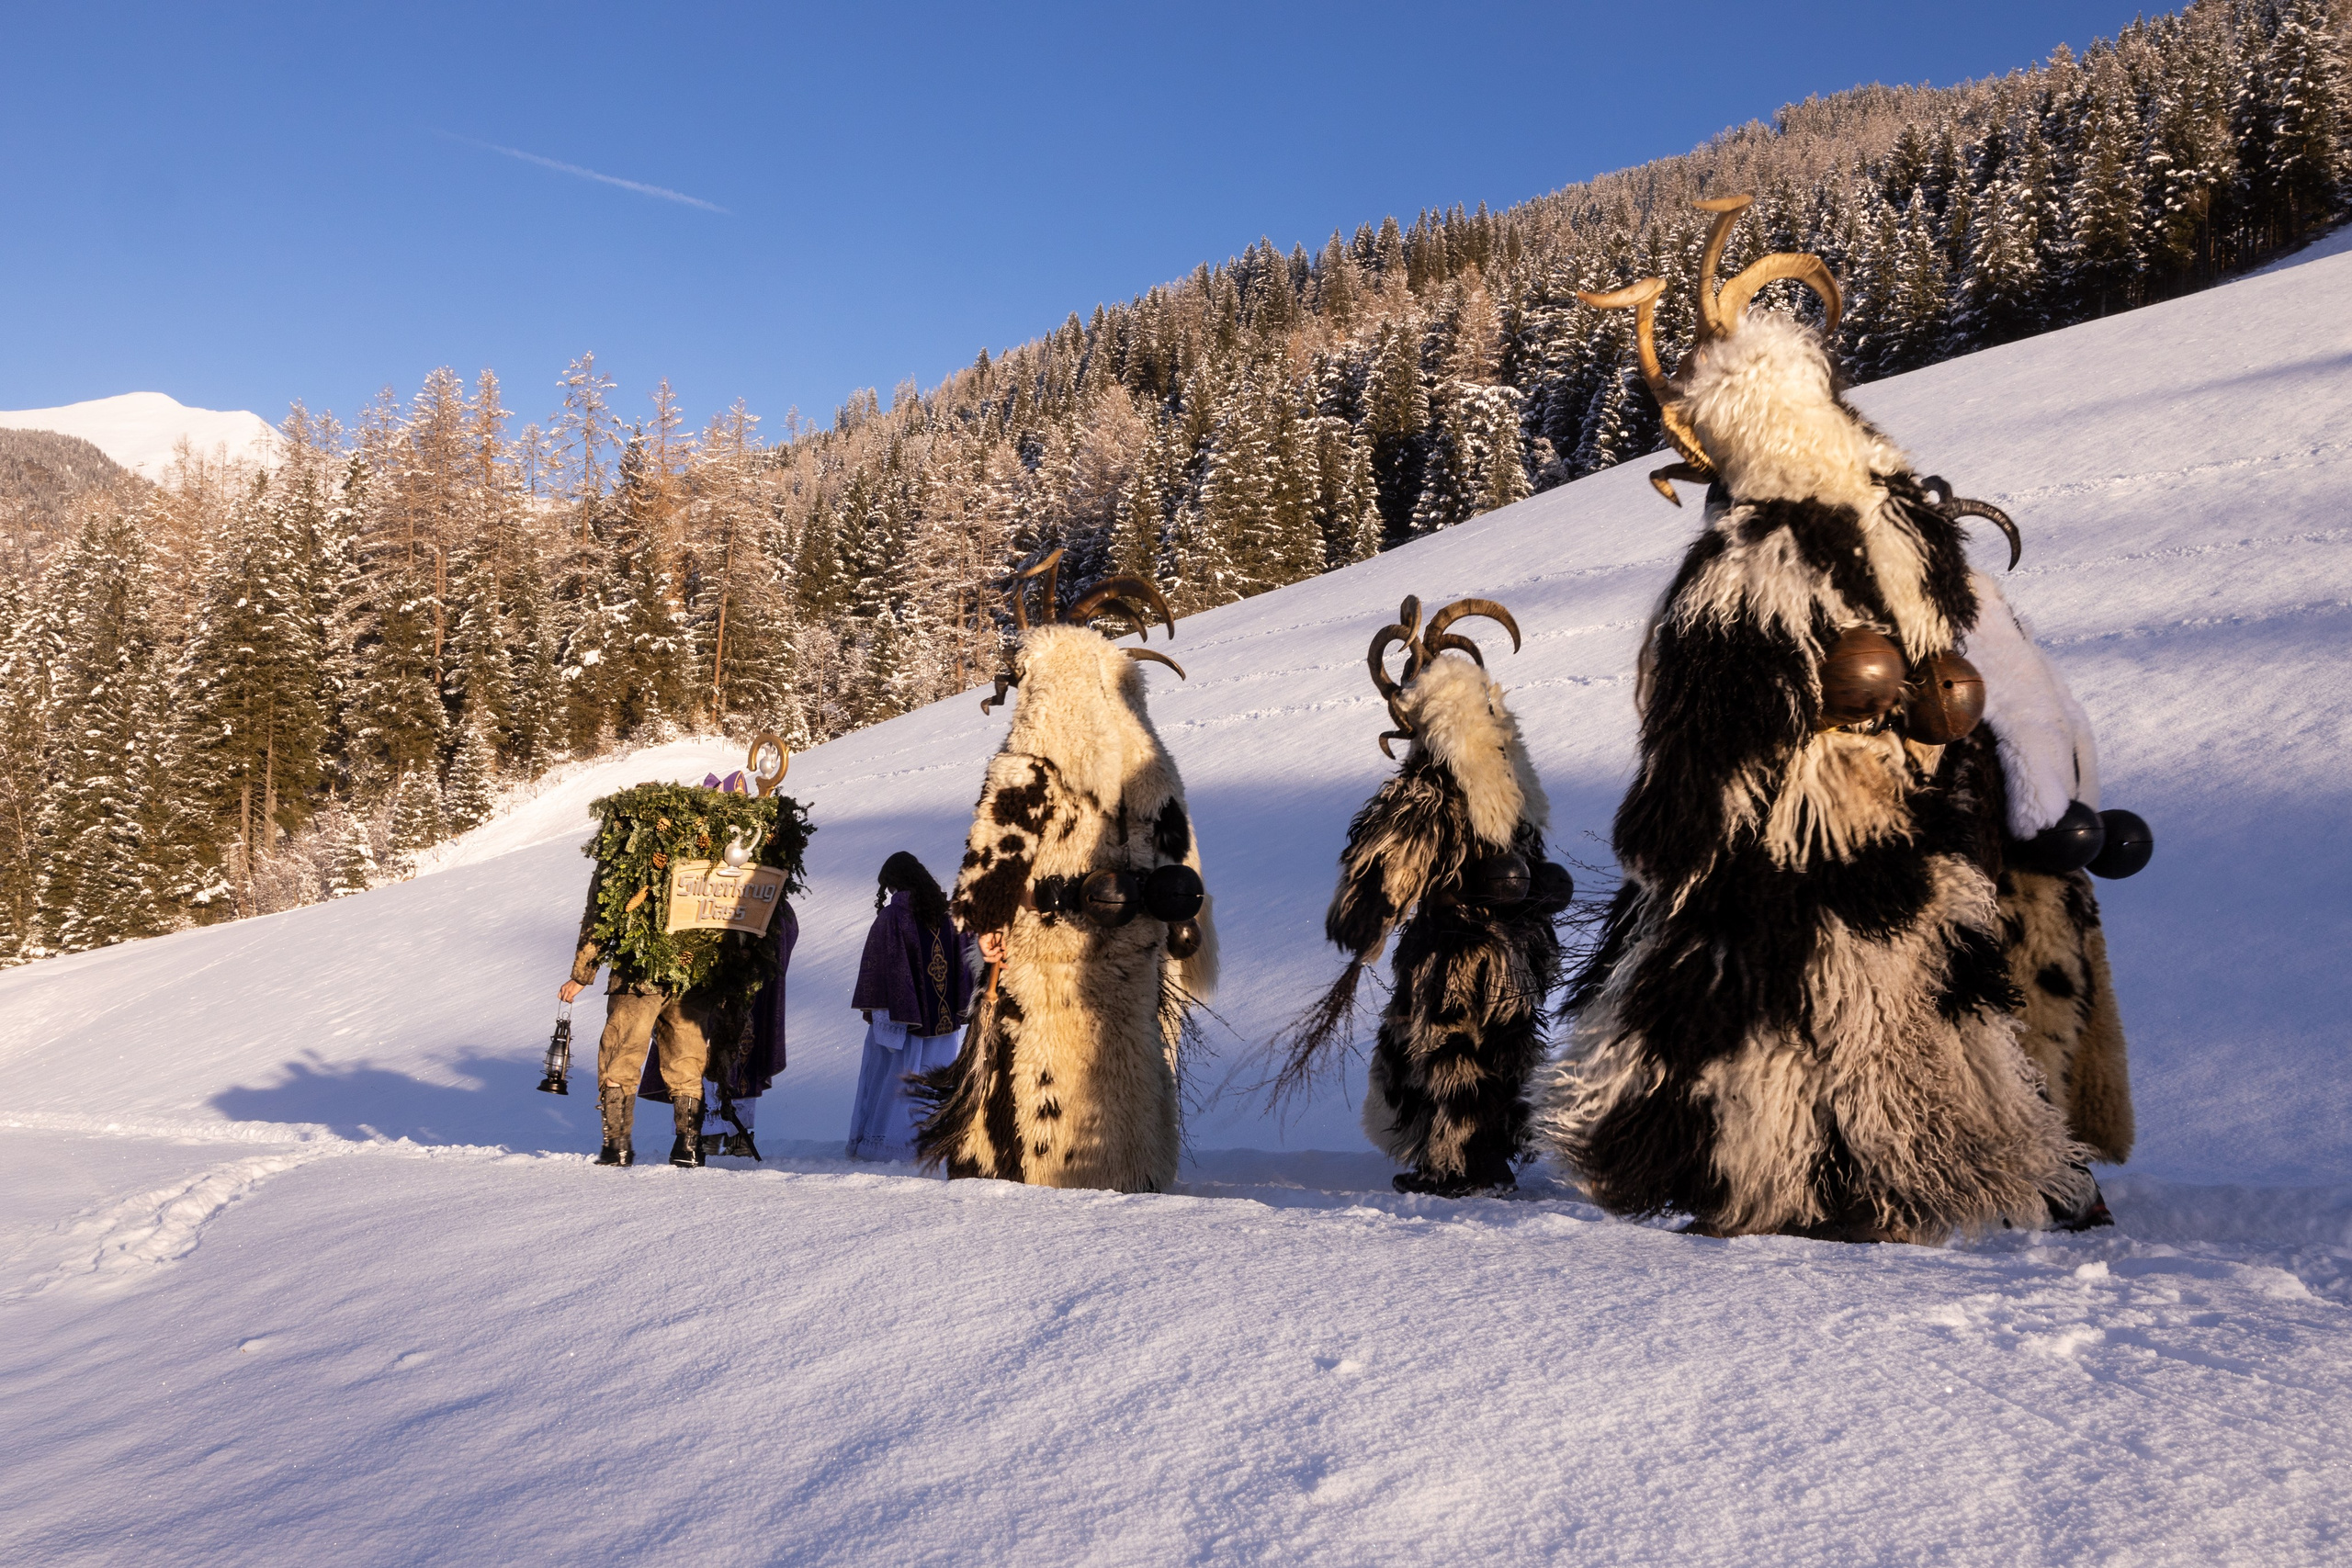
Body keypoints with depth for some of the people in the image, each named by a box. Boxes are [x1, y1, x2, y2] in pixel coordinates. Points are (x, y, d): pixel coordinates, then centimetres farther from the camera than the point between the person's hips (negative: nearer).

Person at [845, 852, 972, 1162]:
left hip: (900, 1012, -4)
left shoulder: (891, 916, -12)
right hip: (943, 1017, 5)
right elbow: (962, 960, 7)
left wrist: (872, 1008, -4)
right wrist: (959, 1007, 14)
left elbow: (879, 965, -12)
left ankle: (882, 1143, 9)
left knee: (893, 1075, 5)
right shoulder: (946, 912, 3)